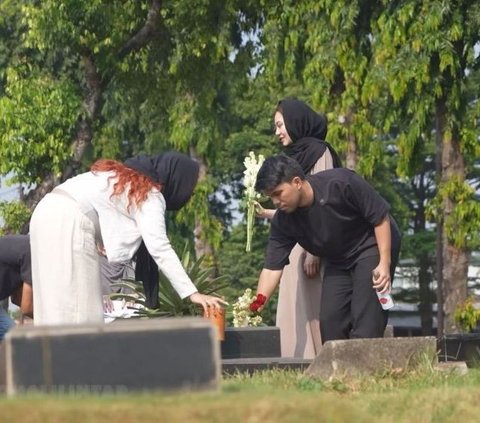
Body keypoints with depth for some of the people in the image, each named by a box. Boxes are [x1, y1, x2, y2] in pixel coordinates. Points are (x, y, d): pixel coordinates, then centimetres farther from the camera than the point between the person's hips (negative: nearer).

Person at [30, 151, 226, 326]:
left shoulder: (126, 176, 24)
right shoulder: (149, 195, -2)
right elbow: (160, 248, -11)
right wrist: (192, 293, -14)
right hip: (69, 223, -9)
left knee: (56, 307, 7)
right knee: (78, 310, -8)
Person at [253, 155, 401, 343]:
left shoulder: (340, 183, -28)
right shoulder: (283, 221, -13)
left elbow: (380, 217, -20)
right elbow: (272, 268, -13)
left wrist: (385, 263, -25)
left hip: (373, 245, -6)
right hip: (337, 261, 6)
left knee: (366, 324, -16)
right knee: (329, 320, -4)